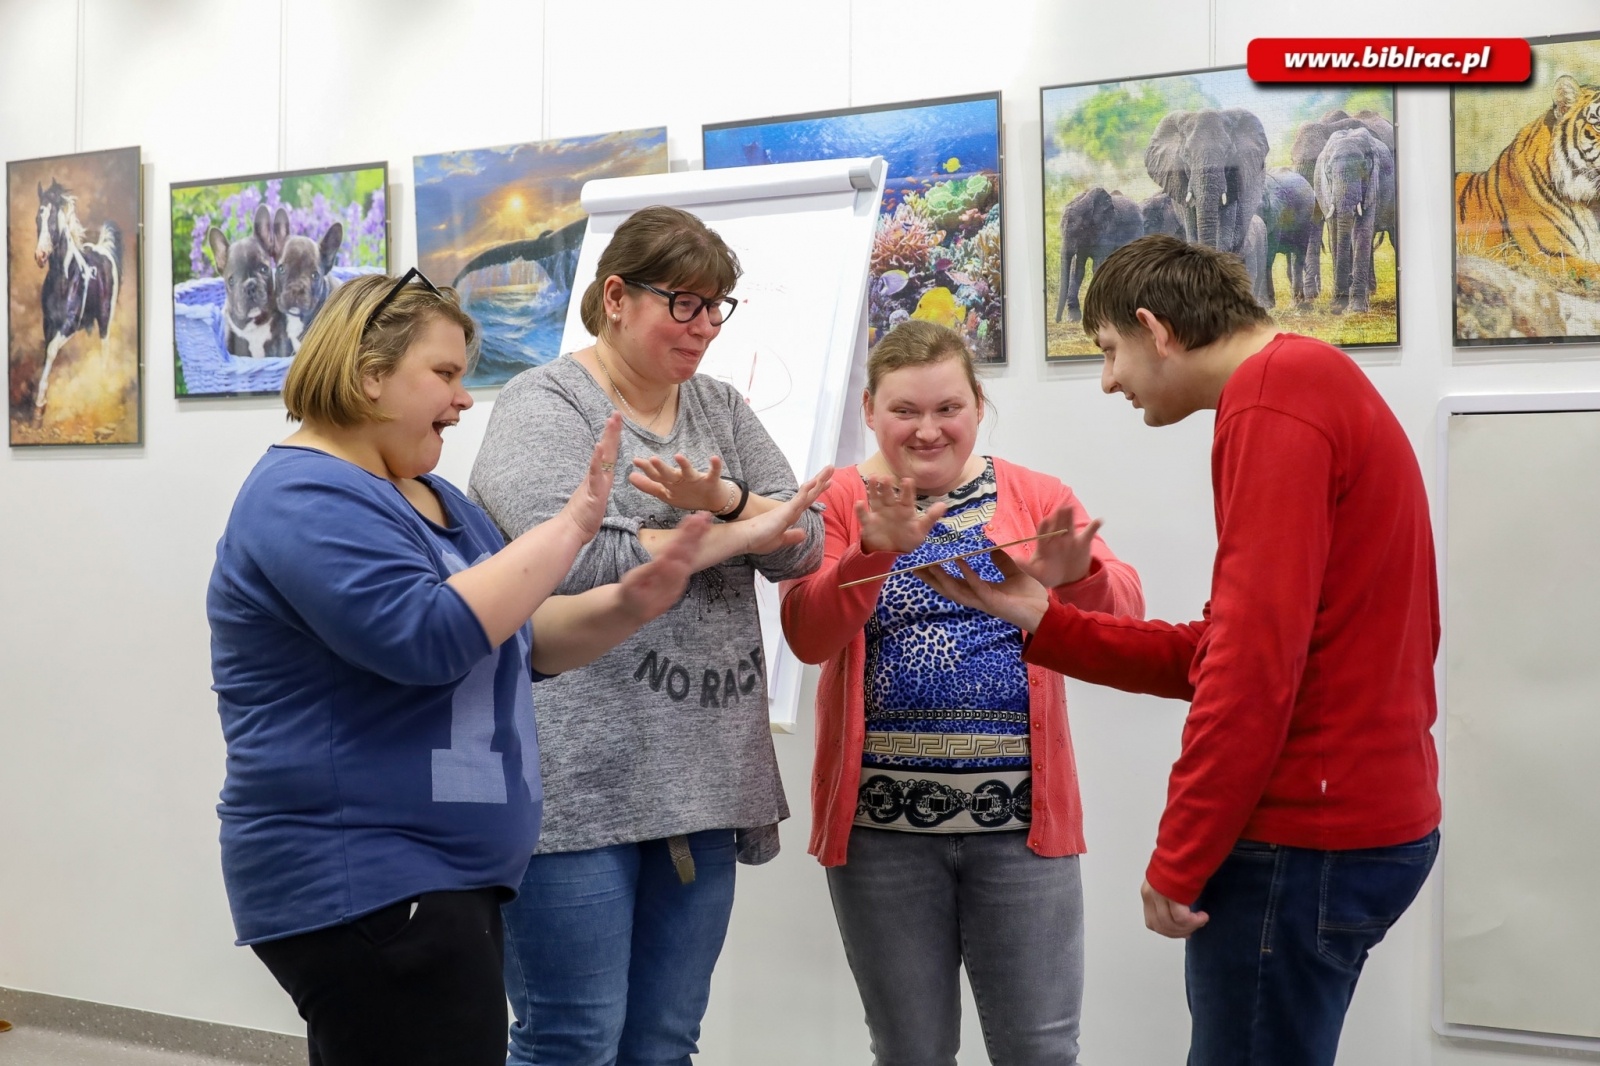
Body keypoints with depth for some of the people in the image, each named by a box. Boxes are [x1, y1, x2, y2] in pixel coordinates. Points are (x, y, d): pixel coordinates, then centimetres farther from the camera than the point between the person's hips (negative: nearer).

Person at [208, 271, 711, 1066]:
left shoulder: (430, 499, 15)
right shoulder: (306, 501, -15)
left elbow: (515, 641, 18)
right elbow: (428, 636, -27)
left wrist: (627, 605, 1)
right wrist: (570, 526, -22)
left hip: (432, 878, 10)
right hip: (360, 890, -10)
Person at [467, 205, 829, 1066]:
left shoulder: (722, 409, 16)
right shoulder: (544, 407, -4)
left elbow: (802, 544, 6)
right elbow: (579, 564, -19)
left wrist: (722, 497, -14)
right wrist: (734, 535, -8)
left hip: (701, 782, 6)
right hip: (578, 785, -6)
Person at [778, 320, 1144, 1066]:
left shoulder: (1038, 499, 5)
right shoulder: (839, 502, 3)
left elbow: (1123, 619, -6)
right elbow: (807, 637, -11)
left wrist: (1078, 575, -28)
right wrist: (875, 552, -27)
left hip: (1019, 818, 0)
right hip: (882, 822, 0)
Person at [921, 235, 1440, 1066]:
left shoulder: (1272, 402, -15)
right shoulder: (1317, 389, 17)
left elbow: (1254, 664, -22)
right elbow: (1216, 652, 15)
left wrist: (1178, 862, -15)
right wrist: (1042, 621, 12)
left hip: (1304, 839, -10)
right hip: (1362, 820, 10)